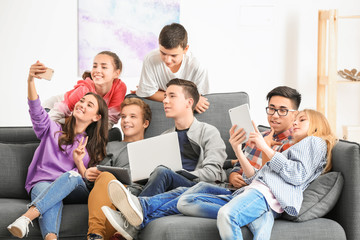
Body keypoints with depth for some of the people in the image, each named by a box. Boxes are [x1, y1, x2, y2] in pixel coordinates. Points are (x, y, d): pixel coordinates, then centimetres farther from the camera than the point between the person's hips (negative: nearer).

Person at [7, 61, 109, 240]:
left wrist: (79, 161, -8)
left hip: (73, 190, 1)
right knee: (53, 201, -38)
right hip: (41, 184, 0)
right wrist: (31, 80, -19)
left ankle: (27, 217, -54)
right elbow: (36, 111, -2)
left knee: (72, 175, -36)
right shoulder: (53, 130, 19)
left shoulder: (93, 146, 22)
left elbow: (89, 181, 12)